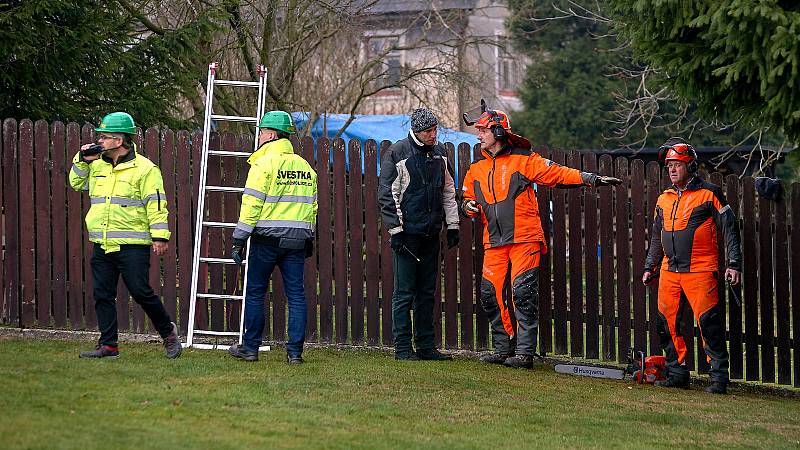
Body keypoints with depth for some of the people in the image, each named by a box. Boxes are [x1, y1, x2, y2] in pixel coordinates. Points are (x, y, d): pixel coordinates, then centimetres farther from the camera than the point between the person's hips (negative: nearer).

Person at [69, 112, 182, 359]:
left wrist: (159, 235, -15)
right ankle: (108, 345, 10)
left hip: (132, 245, -6)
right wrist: (82, 161, 9)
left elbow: (156, 204, -8)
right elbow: (76, 183, 26)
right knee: (103, 295, 4)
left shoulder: (144, 169, -6)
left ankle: (167, 331, 13)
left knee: (141, 292, -7)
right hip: (102, 246, 6)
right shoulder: (97, 165, 13)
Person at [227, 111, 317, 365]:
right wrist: (309, 241, 21)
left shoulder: (264, 163, -7)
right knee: (296, 294, 4)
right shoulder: (305, 167, 13)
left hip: (267, 238, -5)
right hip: (297, 239, 5)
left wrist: (239, 239, -8)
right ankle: (295, 351, 1)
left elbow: (251, 204, -11)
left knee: (255, 292, 6)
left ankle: (250, 348, 10)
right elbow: (312, 206, 16)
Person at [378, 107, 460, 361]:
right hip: (407, 233, -6)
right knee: (404, 292, -4)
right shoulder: (397, 153, -6)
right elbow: (387, 195, -7)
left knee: (427, 292, 9)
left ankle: (426, 346, 14)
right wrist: (395, 230, -12)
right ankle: (402, 347, -1)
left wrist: (452, 225, 13)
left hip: (431, 234, 6)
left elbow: (448, 191, 18)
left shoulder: (439, 152, 11)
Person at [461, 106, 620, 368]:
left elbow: (558, 174, -4)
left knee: (523, 293, -11)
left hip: (524, 238, -5)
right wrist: (470, 206, 0)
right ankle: (503, 349, 10)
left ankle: (524, 352, -9)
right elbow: (467, 199, 24)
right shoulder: (476, 170, 16)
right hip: (494, 242, 5)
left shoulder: (524, 160, 0)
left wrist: (592, 179, -14)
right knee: (490, 293, 0)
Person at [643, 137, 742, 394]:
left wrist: (734, 264, -9)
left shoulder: (708, 194, -2)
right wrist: (650, 267, 22)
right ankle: (677, 374, 11)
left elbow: (729, 229, -3)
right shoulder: (664, 200, 16)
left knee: (709, 322, -11)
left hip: (700, 271, -6)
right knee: (667, 324, 3)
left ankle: (719, 376, -9)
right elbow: (656, 238, 26)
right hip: (669, 272, 6)